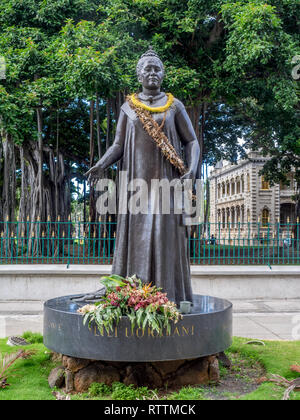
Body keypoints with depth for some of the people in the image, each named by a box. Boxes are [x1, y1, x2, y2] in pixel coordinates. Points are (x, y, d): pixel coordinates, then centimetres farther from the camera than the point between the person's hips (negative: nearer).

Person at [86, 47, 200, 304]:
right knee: (136, 234, -2)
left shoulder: (175, 106, 9)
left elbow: (192, 142, 6)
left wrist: (192, 169, -13)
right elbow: (118, 146, 8)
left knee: (166, 233, -5)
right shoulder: (128, 107, 12)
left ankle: (169, 294, 1)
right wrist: (101, 165, -11)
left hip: (166, 179, -1)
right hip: (138, 179, 1)